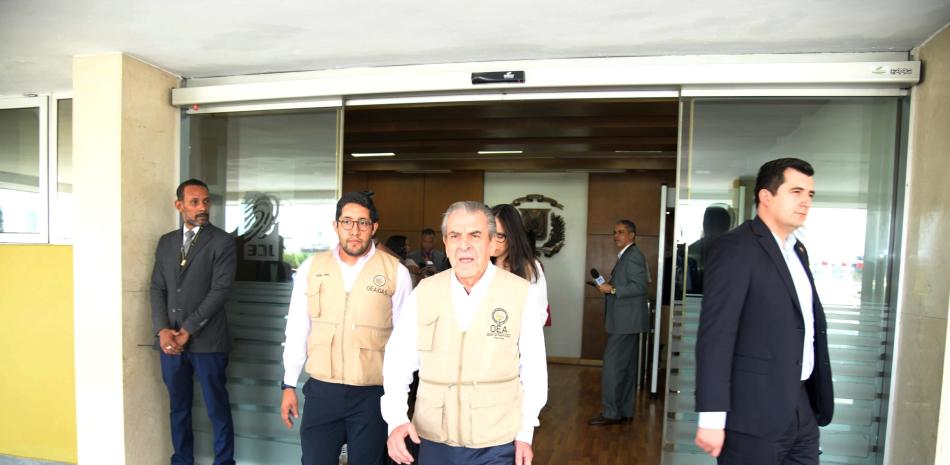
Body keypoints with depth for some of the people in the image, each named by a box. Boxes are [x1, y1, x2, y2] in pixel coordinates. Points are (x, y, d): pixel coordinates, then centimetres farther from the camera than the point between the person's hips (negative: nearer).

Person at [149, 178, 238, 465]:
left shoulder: (222, 241, -4)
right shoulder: (166, 242, 11)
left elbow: (221, 290, -12)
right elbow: (157, 289, 7)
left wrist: (187, 331, -13)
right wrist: (163, 330, -7)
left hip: (207, 341, -4)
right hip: (170, 340, 5)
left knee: (217, 409, 5)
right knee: (178, 408, 16)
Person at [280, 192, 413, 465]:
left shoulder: (396, 272, -6)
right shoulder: (311, 268, 2)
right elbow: (297, 330, 7)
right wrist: (289, 385, 9)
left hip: (372, 394, -1)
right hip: (321, 391, 2)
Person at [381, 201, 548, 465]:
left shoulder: (522, 294, -11)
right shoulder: (423, 292, -5)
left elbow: (533, 370, -4)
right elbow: (399, 360, -2)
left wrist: (525, 434, -1)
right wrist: (397, 419, -14)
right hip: (432, 440, 3)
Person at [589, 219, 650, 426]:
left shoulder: (634, 255, -12)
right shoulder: (626, 256, 17)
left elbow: (639, 286, -20)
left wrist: (612, 289, -19)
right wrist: (609, 286, 10)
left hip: (626, 322, -10)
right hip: (626, 321, 10)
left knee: (612, 366, -7)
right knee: (626, 368, 13)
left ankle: (611, 413, 0)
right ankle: (625, 411, 21)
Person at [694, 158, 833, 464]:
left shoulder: (797, 250, 12)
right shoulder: (735, 248, -15)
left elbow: (810, 325, 15)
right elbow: (715, 337, -20)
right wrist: (711, 419, -22)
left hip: (802, 411, 8)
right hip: (754, 415, -8)